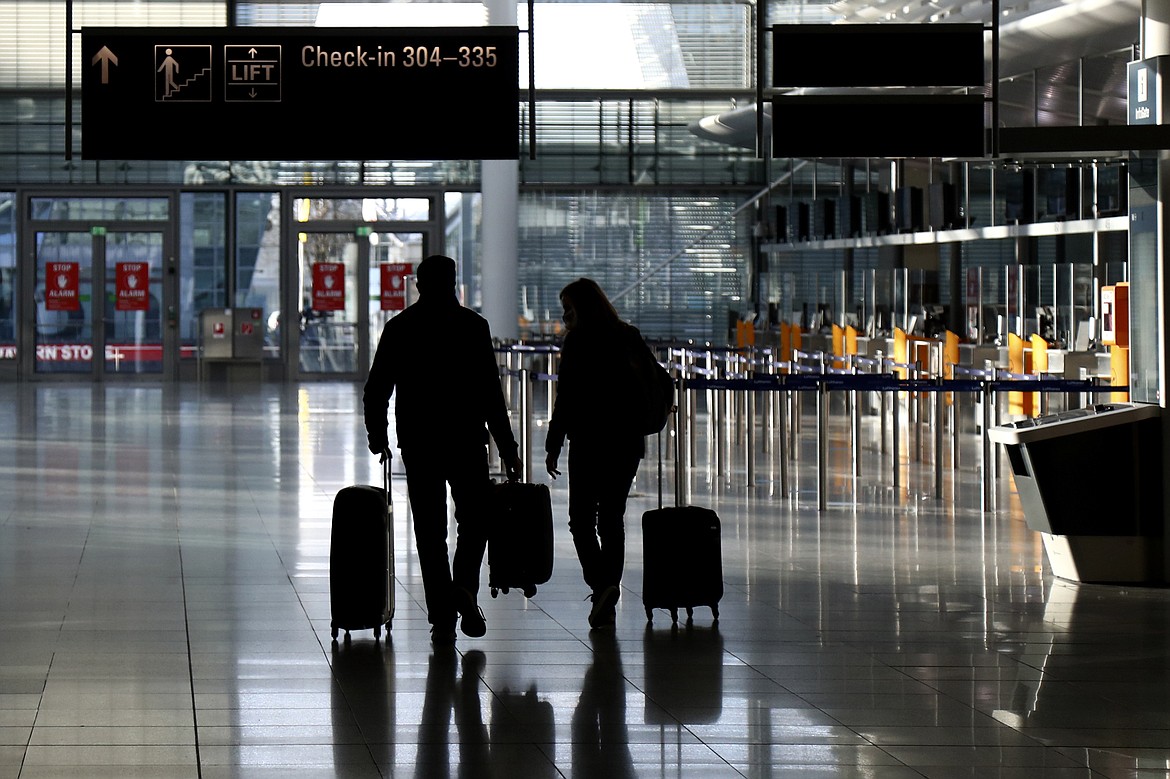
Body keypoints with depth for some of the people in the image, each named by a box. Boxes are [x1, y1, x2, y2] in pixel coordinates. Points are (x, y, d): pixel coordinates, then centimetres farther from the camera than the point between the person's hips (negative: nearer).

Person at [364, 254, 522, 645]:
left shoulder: (399, 327, 4)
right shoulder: (472, 325, -3)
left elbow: (376, 389, 6)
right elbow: (490, 391, -6)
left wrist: (377, 435, 22)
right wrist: (507, 448, -2)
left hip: (417, 442, 2)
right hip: (466, 438, -2)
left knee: (430, 529, 6)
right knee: (475, 517, 13)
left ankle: (441, 616, 2)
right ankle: (464, 587, -10)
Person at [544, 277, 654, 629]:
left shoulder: (578, 342, -9)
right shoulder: (632, 339, 9)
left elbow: (566, 399, -11)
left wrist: (553, 447, -7)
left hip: (590, 442, -6)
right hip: (628, 442, 6)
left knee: (581, 519, 2)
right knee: (613, 518, 12)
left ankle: (600, 582, -20)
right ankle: (608, 603, 11)